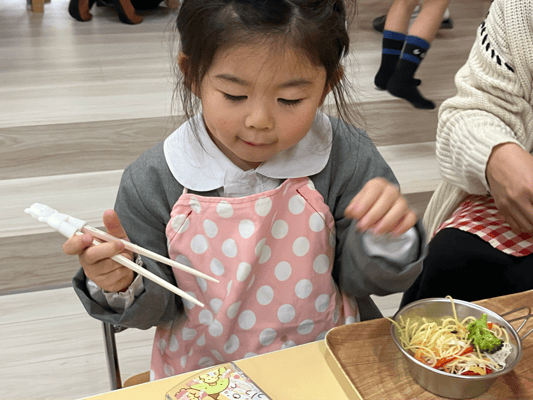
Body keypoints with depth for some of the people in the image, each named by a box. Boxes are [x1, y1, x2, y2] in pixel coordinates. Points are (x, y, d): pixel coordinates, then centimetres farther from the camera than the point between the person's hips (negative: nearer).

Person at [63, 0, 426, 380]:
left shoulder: (349, 159, -13)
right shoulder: (153, 181, -13)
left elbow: (361, 278, -5)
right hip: (203, 372, 1)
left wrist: (387, 240, -25)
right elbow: (157, 306, -2)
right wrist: (124, 285, -23)